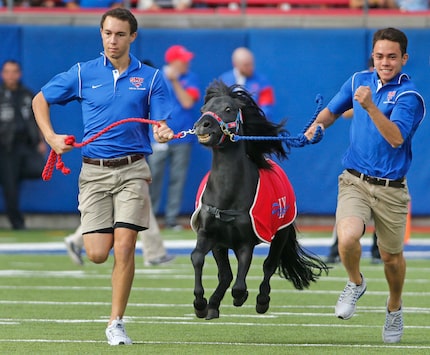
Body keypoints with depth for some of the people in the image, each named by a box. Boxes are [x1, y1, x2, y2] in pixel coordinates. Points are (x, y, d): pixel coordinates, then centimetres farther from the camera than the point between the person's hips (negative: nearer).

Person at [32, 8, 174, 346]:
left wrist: (164, 133, -25)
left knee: (124, 248, -12)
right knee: (98, 254, -7)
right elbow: (40, 100, 16)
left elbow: (161, 125, -1)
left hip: (132, 169, -1)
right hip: (94, 171, 1)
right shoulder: (84, 73, 5)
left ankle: (116, 323, 0)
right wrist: (51, 137, 3)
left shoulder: (150, 78, 4)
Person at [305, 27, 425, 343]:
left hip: (390, 189, -2)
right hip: (355, 182, 2)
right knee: (348, 237, -25)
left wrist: (370, 106, -37)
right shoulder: (359, 80, 5)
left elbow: (396, 138, -27)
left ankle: (395, 307, 41)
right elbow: (333, 110, 22)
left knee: (392, 257, 11)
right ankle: (356, 283, 7)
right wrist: (318, 124, 2)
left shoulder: (410, 96, -12)